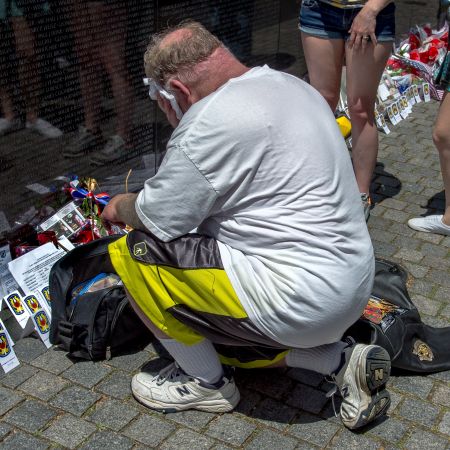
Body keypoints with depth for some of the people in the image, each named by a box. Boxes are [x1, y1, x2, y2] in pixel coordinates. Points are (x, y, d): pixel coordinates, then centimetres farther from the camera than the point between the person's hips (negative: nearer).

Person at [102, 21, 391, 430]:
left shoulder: (211, 121, -20)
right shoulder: (291, 85, 10)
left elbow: (157, 219, -14)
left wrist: (122, 207, 8)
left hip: (302, 300, -10)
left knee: (136, 251, -6)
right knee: (215, 335, 26)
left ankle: (206, 382, 9)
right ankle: (343, 359, 14)